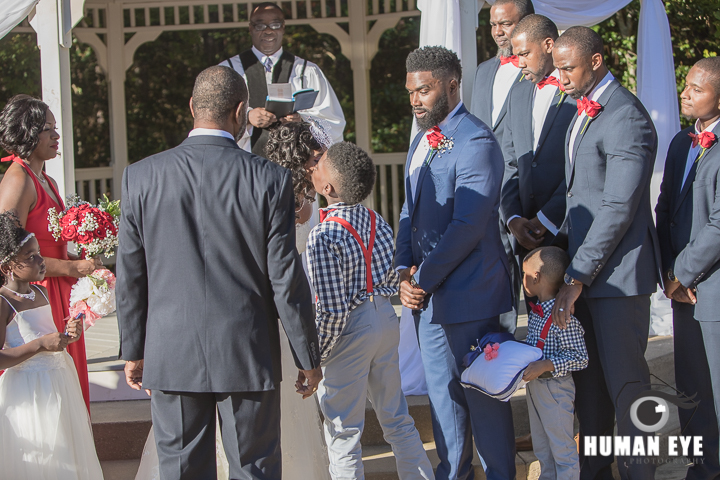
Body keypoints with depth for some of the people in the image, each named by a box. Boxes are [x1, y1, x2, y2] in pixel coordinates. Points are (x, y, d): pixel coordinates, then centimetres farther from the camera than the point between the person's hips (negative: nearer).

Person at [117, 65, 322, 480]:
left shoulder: (141, 177, -4)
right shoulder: (270, 180, -10)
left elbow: (130, 277, 1)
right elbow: (287, 280, -7)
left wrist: (133, 351, 13)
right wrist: (309, 358, 4)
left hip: (171, 357, 2)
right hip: (249, 357, -1)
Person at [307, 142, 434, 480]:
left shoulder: (323, 238, -22)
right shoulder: (377, 222, 1)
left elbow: (332, 311, -22)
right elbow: (393, 279, 9)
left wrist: (317, 354, -11)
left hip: (351, 329, -7)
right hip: (386, 318, 8)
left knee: (343, 432, 5)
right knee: (397, 418, 19)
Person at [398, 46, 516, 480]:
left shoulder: (475, 143, -16)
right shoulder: (423, 140, 14)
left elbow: (467, 226, -21)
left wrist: (424, 279, -17)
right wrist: (405, 270, 0)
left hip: (468, 296, -9)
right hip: (429, 295, 9)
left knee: (483, 395, 2)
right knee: (443, 392, 17)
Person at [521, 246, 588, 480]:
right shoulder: (535, 312, 5)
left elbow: (580, 358, -23)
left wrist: (545, 365, -30)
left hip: (555, 388, -9)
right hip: (534, 387, 10)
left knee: (562, 449, 1)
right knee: (542, 447, 22)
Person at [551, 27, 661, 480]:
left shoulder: (626, 120, -19)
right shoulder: (583, 108, 12)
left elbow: (619, 209, -21)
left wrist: (577, 278, -20)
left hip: (618, 270, -9)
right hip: (584, 262, 9)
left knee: (623, 376, -2)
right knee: (587, 376, 15)